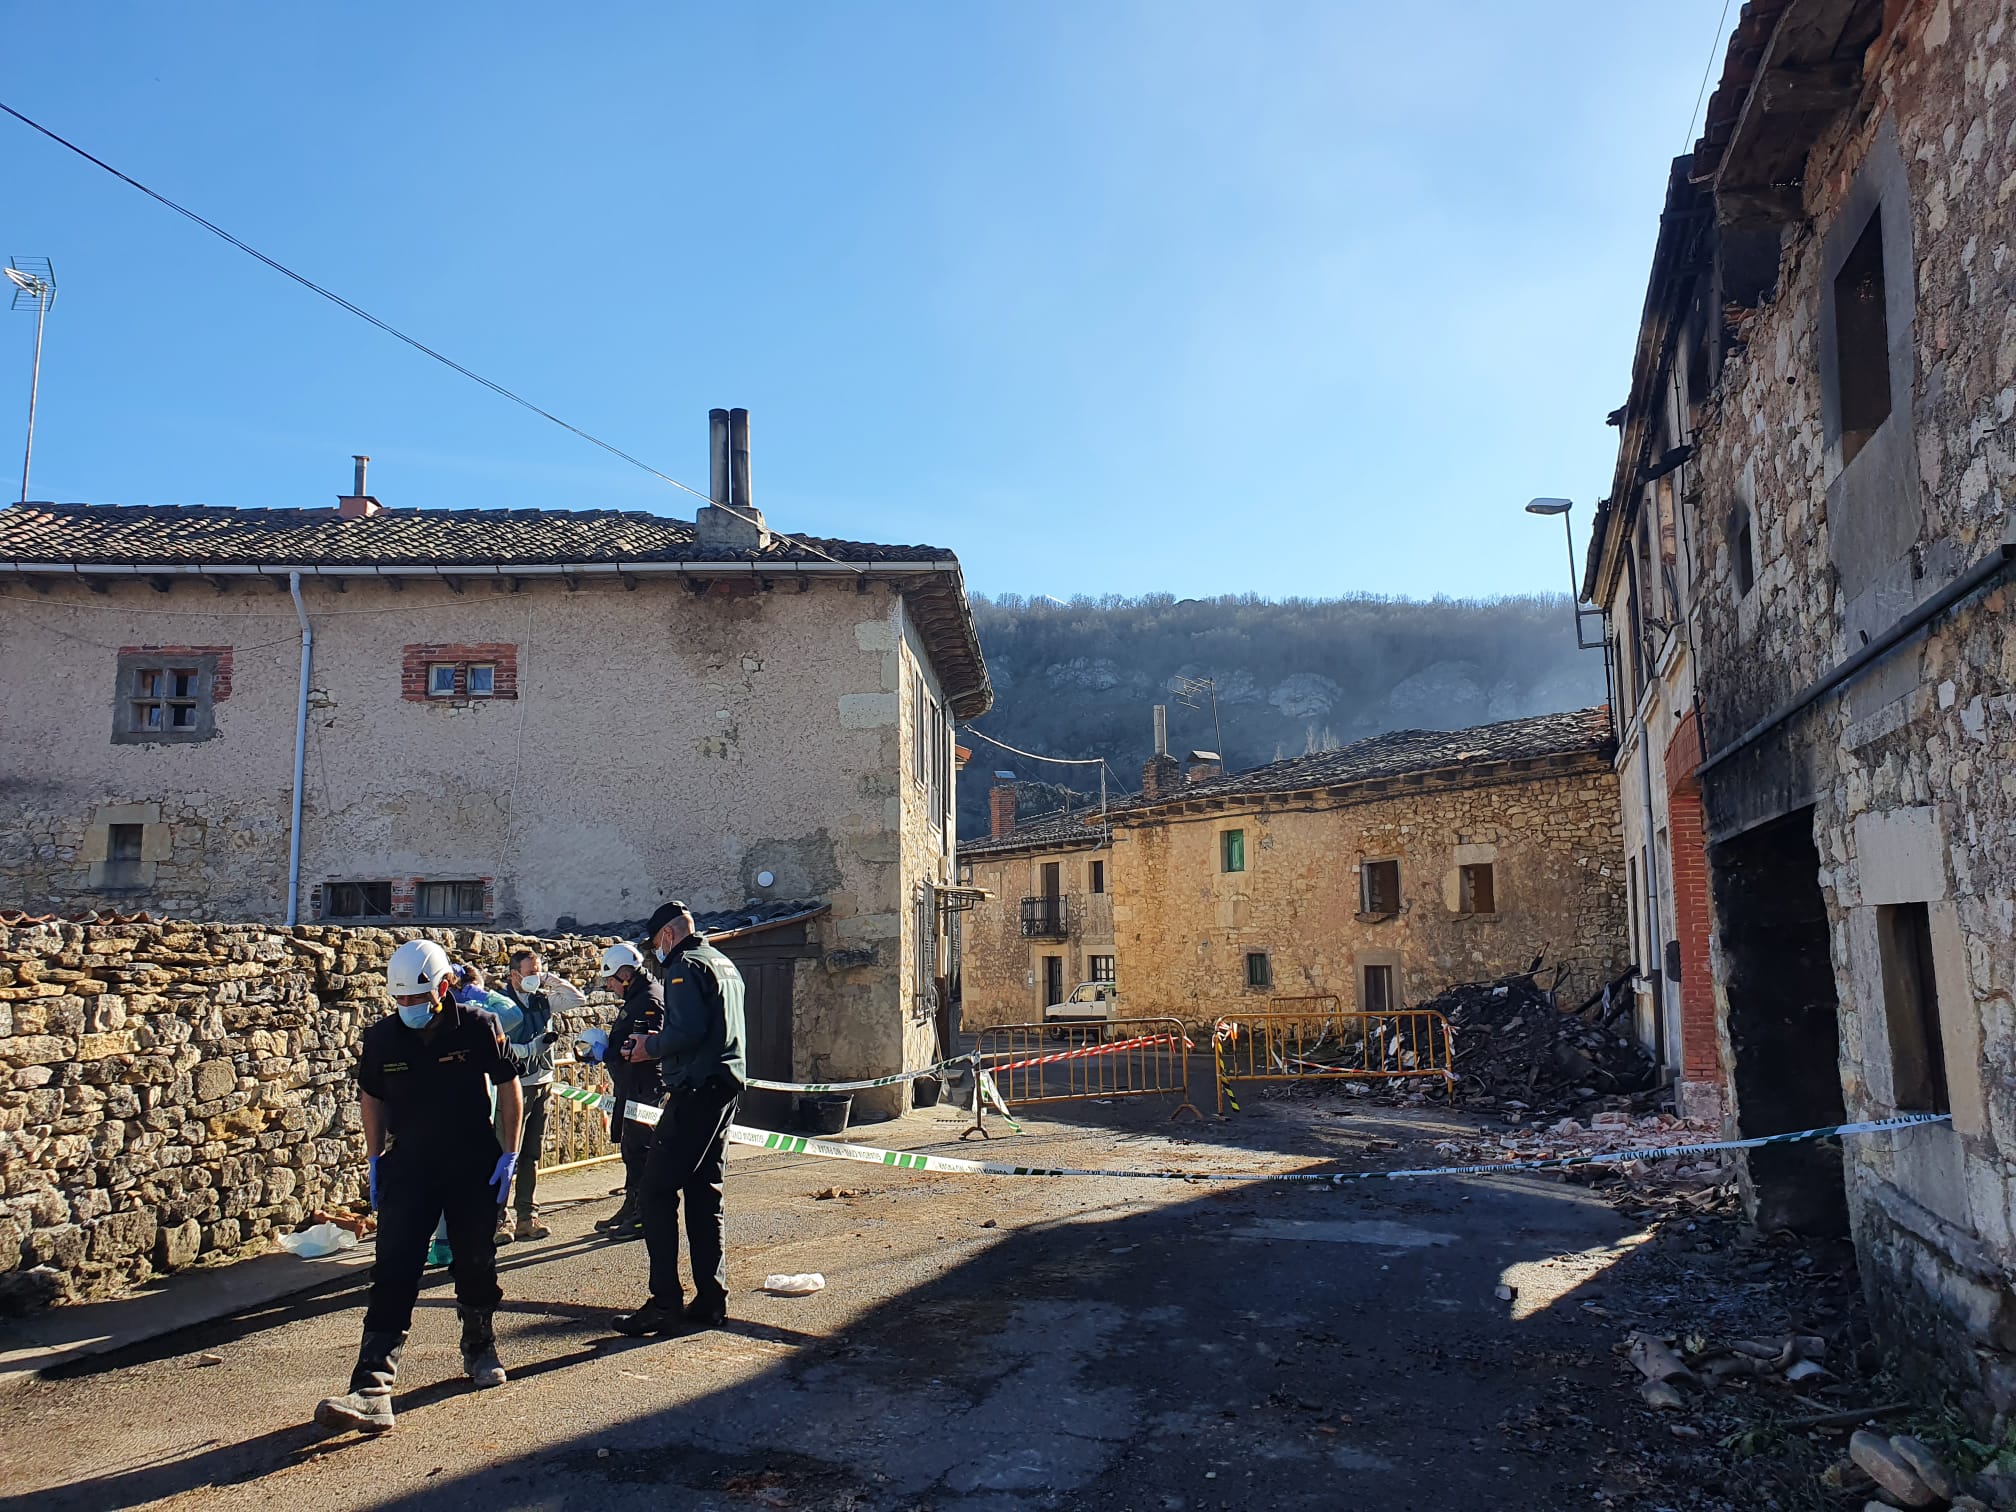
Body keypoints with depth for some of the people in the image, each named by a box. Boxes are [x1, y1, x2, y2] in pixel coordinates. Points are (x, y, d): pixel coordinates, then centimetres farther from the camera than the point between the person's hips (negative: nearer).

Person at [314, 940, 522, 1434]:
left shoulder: (479, 1027, -10)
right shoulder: (381, 1037, -3)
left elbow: (508, 1087, -1)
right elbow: (373, 1099, 12)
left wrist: (509, 1154, -4)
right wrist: (375, 1161, 8)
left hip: (474, 1167, -1)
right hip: (407, 1168, 1)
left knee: (475, 1265, 10)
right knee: (393, 1272, -9)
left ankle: (480, 1348, 35)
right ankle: (373, 1388, -13)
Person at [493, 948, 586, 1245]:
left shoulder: (543, 999, 8)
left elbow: (579, 998, 10)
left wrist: (550, 978, 1)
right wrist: (536, 1046, -20)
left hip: (543, 1084, 6)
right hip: (515, 1086, -6)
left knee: (531, 1155, 11)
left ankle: (527, 1218, 16)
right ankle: (496, 1220, 1)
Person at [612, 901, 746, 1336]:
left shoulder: (683, 967, -10)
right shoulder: (726, 965, 19)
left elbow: (686, 1031, -23)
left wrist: (649, 1047, -7)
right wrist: (660, 1045, 20)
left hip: (694, 1092, -9)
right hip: (725, 1090, 9)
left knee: (658, 1191, -5)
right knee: (705, 1194, 12)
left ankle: (664, 1303, -6)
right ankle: (711, 1300, 13)